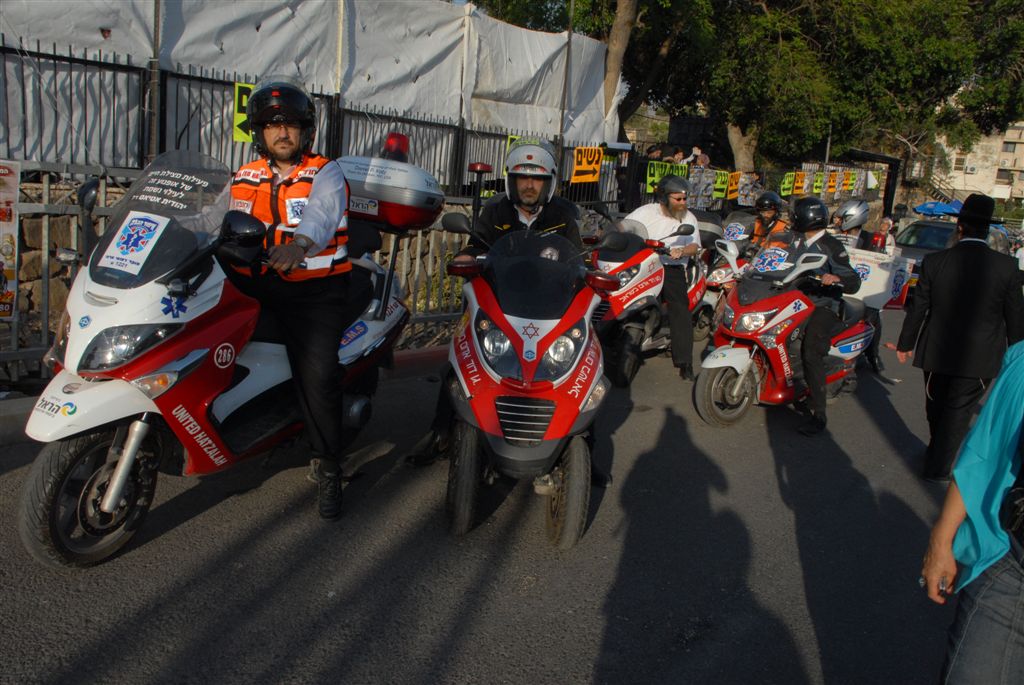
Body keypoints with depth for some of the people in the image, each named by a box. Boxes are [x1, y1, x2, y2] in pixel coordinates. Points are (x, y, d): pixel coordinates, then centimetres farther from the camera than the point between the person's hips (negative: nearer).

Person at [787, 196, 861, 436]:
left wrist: (837, 279, -34)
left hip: (822, 306, -8)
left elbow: (854, 283, -14)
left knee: (811, 354, -25)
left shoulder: (831, 246, -8)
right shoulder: (798, 243, 15)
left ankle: (818, 414, -22)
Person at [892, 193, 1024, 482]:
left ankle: (936, 453, 40)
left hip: (937, 351, 2)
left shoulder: (934, 261, -10)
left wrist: (905, 344, 11)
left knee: (936, 407, 20)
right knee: (958, 411, 8)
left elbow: (917, 309, -2)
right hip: (980, 359, -1)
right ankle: (938, 466, 13)